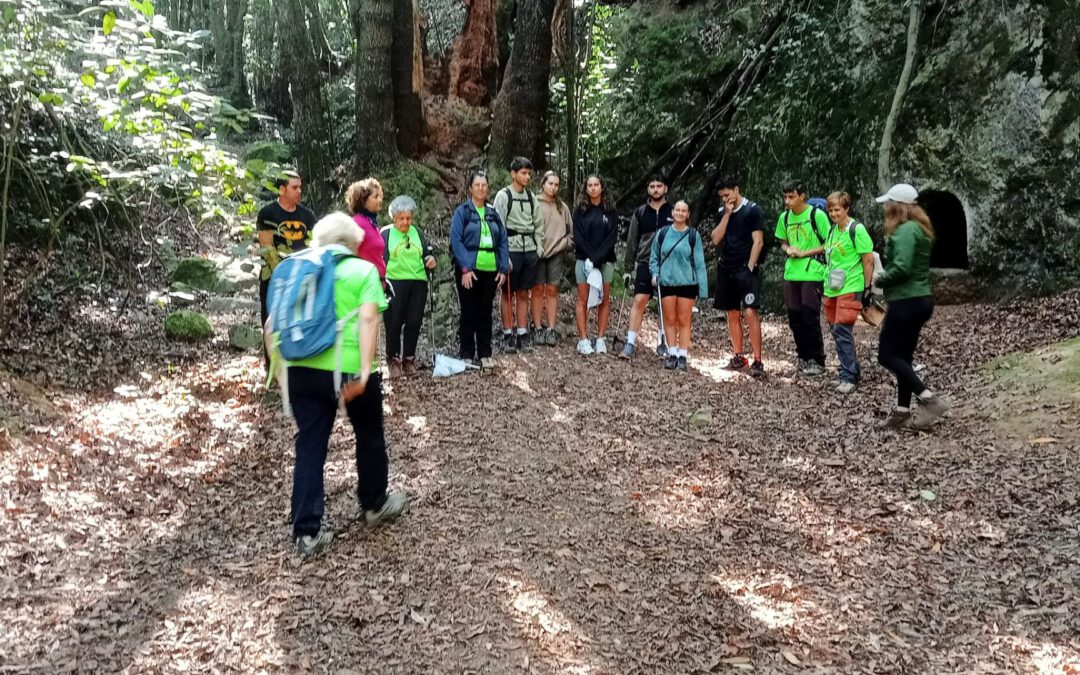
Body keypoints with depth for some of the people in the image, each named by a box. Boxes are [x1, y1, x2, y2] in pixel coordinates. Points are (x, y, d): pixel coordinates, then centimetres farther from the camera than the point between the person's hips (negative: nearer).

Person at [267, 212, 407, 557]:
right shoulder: (364, 270, 2)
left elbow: (273, 323, 8)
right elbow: (367, 320, -14)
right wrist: (364, 370, -22)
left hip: (303, 369, 4)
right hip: (348, 369, -3)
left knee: (309, 447, 9)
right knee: (369, 437, 19)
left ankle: (307, 531, 8)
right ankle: (374, 505, 37)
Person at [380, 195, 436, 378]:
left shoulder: (417, 232, 13)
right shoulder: (385, 233, 0)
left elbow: (427, 251, 19)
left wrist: (431, 259, -3)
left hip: (418, 283, 4)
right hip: (395, 283, -4)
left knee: (414, 322, 4)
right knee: (394, 323, -3)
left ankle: (409, 359, 17)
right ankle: (394, 360, 11)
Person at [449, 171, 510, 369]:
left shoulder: (493, 213, 12)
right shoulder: (462, 211, -1)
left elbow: (503, 241, 9)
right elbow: (456, 240, -9)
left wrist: (504, 268, -1)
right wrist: (465, 268, -18)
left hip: (490, 269, 4)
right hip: (469, 269, -4)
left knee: (485, 312, 9)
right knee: (469, 312, 3)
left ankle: (485, 354, 17)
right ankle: (466, 354, 12)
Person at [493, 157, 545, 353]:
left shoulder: (531, 196, 11)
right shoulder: (503, 196, -4)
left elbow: (538, 224, 14)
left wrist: (539, 248, 5)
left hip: (530, 250, 5)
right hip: (511, 250, -5)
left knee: (524, 294, 9)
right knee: (508, 293, 3)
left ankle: (523, 334, 13)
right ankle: (508, 334, 8)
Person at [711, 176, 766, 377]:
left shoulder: (753, 210, -5)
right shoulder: (722, 212, 11)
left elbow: (758, 242, -8)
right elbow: (716, 239, 1)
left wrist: (750, 267, -13)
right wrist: (727, 214, -5)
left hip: (746, 270, -6)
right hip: (726, 270, 6)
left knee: (750, 313, -15)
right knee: (733, 314, 10)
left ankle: (757, 361, -13)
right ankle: (738, 357, 19)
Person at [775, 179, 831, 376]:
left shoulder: (817, 215, -9)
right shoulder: (785, 217, 8)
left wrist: (804, 253, -13)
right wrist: (788, 250, -1)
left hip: (812, 274, -6)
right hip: (791, 274, 6)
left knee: (810, 317, -5)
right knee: (795, 319, 8)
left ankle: (817, 360, 6)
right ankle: (804, 357, 21)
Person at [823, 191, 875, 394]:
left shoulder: (857, 229, -9)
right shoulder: (832, 230, 12)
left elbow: (868, 261, -9)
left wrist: (867, 288, -10)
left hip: (850, 288, -8)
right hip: (831, 289, 8)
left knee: (842, 330, -14)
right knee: (837, 331, 11)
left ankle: (848, 378, -10)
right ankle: (853, 371, 25)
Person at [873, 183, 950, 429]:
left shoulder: (906, 230, -16)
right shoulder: (918, 228, 14)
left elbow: (902, 267, -26)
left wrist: (880, 280, -9)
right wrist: (885, 277, 7)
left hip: (906, 302, -10)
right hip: (919, 300, 10)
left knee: (887, 355, -3)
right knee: (902, 356, 14)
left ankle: (930, 399, -11)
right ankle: (903, 411, 17)